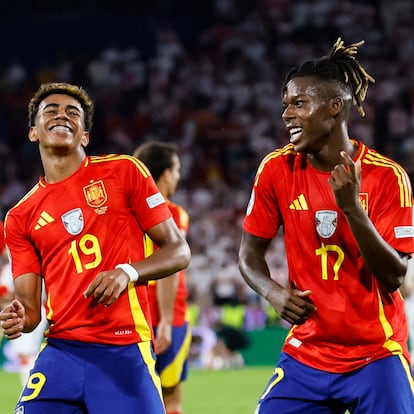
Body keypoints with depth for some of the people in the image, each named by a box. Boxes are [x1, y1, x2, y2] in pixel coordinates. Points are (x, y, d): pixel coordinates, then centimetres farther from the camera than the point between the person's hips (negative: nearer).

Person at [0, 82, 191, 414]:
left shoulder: (123, 171, 5)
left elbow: (179, 251, 4)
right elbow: (30, 308, 9)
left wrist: (128, 272, -13)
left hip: (125, 352, -2)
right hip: (60, 352, 2)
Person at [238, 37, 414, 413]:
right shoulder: (277, 169, -2)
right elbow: (250, 253, 6)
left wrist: (352, 207, -24)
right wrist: (273, 292, -15)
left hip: (377, 358, -2)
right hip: (306, 357, 2)